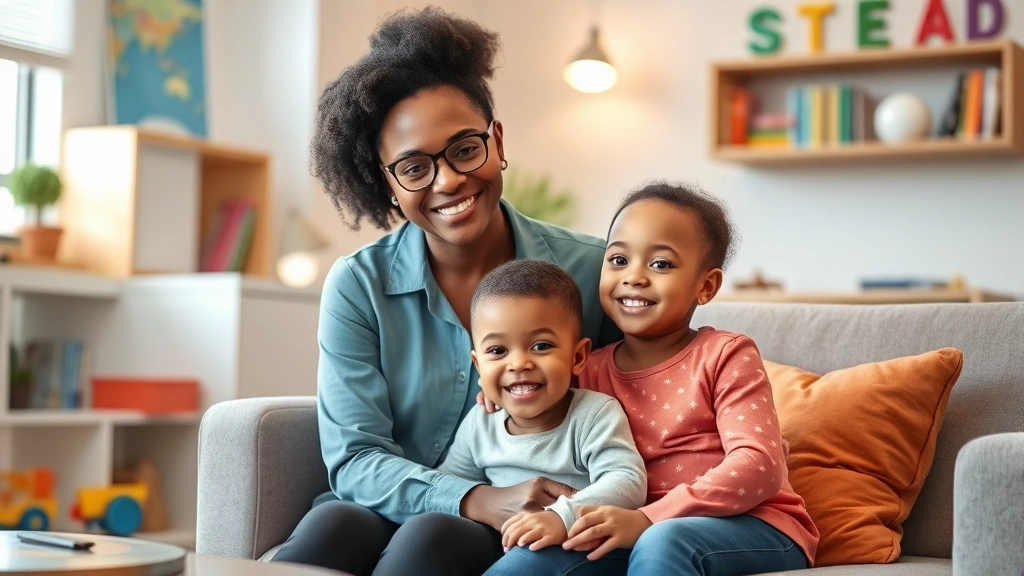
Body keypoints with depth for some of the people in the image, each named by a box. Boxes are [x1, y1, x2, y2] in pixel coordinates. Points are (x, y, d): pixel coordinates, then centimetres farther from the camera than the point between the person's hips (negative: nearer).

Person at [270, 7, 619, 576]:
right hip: (385, 516, 1)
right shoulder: (357, 287, 1)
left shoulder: (589, 270, -1)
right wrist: (475, 501, -23)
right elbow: (354, 459, -6)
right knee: (334, 523, -33)